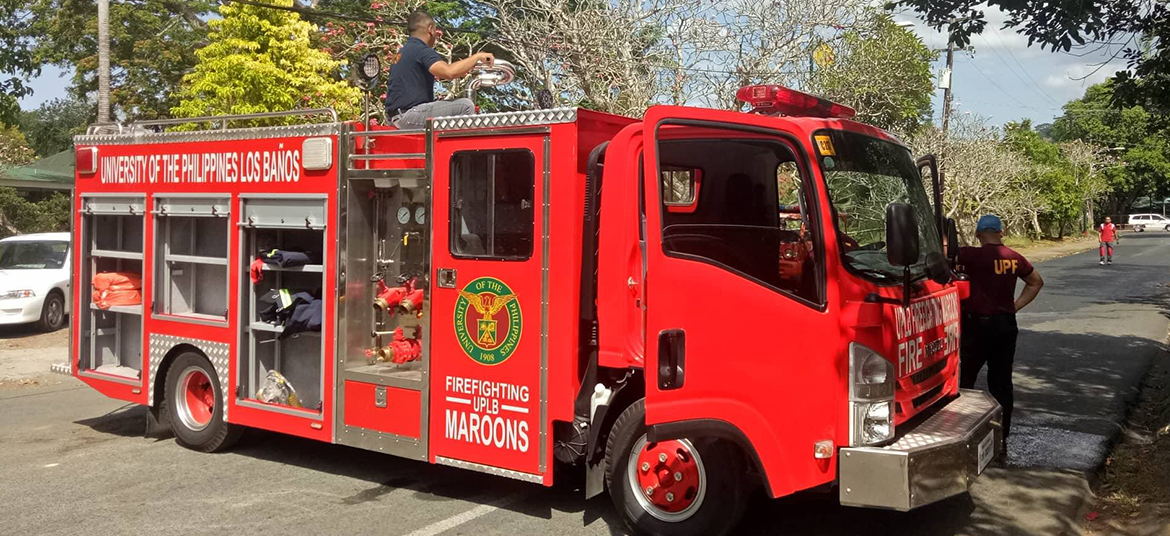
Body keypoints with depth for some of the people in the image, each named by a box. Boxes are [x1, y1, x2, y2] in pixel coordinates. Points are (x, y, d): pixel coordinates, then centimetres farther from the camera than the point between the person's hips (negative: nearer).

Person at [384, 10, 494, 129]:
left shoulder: (404, 51, 19)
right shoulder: (422, 51, -13)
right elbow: (449, 72, -30)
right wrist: (477, 56, -20)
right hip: (409, 115, -11)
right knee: (466, 106, -15)